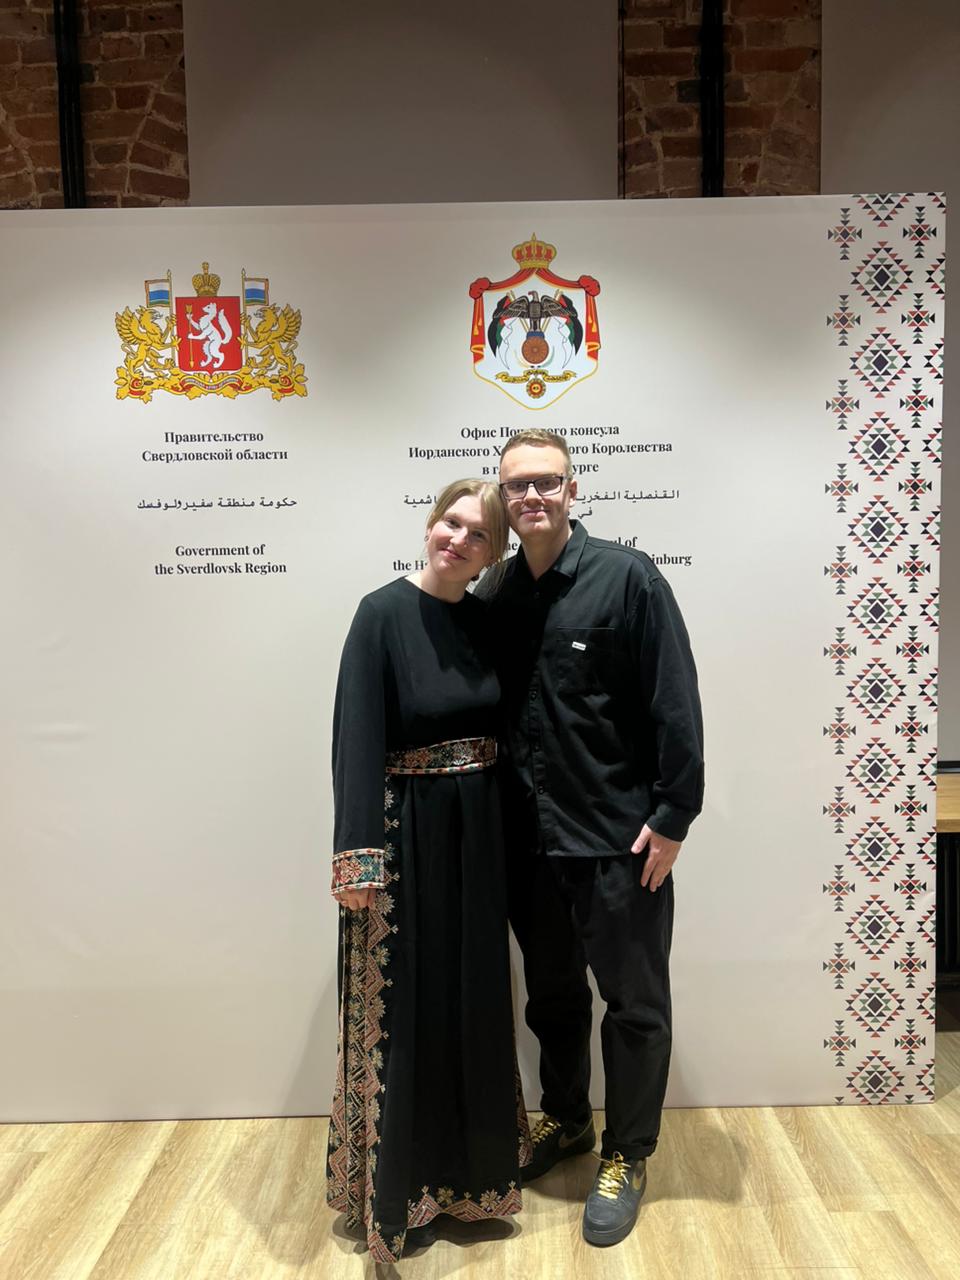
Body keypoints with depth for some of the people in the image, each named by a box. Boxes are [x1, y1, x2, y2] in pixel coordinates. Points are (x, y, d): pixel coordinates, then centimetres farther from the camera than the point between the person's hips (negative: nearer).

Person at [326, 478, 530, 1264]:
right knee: (404, 1006, 7)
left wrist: (507, 833, 5)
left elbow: (500, 727, 8)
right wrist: (358, 854, -21)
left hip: (477, 835, 6)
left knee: (473, 999, 17)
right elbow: (357, 738, -16)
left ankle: (467, 1168, 39)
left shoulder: (486, 619, 5)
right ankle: (399, 1184, 29)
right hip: (406, 833, -5)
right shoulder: (383, 614, -12)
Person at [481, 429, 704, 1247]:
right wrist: (500, 817, 7)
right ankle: (565, 1120, 44)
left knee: (634, 1003, 12)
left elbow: (675, 705, -12)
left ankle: (627, 1158, 33)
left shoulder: (627, 578, -10)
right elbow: (494, 712, 8)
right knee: (552, 995, 21)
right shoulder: (499, 596, 4)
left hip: (618, 835, -4)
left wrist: (673, 815, -14)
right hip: (529, 837, 5)